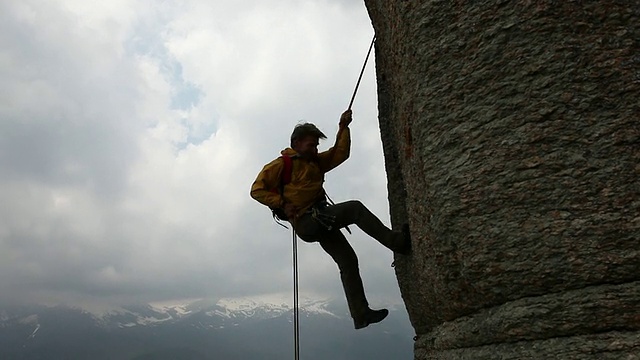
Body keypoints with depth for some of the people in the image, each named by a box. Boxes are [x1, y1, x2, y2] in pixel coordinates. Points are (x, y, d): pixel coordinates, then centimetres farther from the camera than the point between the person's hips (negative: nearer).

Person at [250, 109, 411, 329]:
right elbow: (257, 190, -6)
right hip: (306, 222, -9)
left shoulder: (316, 161, 22)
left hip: (321, 222, 9)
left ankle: (360, 315, 11)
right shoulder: (282, 164, -1)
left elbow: (340, 153, 23)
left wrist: (343, 128, 12)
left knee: (348, 261, 5)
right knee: (355, 208, -19)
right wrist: (283, 203, -16)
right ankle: (398, 242, -16)